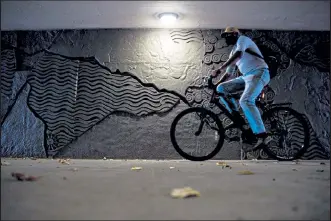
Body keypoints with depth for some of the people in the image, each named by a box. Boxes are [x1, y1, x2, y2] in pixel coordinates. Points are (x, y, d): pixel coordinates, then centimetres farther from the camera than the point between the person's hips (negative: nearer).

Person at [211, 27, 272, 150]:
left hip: (259, 73, -9)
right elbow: (229, 73, 29)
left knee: (245, 101, -31)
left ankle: (263, 136, -32)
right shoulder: (233, 52, 25)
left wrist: (219, 69, -29)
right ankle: (236, 116, 7)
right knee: (221, 88, 0)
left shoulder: (242, 39, -1)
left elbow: (238, 55, -23)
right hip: (246, 76, 9)